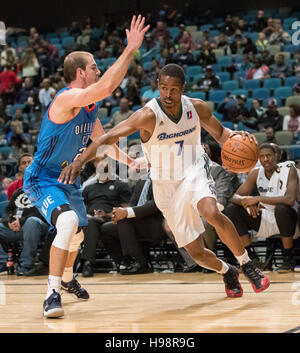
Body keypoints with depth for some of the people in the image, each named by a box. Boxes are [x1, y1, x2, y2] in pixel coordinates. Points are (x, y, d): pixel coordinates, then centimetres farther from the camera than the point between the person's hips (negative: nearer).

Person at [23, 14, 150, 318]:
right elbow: (106, 87, -43)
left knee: (77, 233, 26)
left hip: (68, 179, 10)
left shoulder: (90, 106, 3)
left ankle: (67, 279, 55)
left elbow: (101, 140, 21)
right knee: (68, 222, -34)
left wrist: (128, 160, 17)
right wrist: (131, 49, -39)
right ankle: (52, 293, -29)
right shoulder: (67, 99, -26)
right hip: (42, 179, -10)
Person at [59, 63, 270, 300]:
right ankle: (227, 272, 35)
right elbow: (109, 138, -28)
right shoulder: (149, 115, -21)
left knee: (212, 213, -33)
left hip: (194, 170, 0)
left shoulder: (197, 107, -9)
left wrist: (234, 136, -14)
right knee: (195, 252, 0)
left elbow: (219, 132, 10)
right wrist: (80, 161, -42)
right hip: (167, 185, 0)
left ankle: (247, 265, -11)